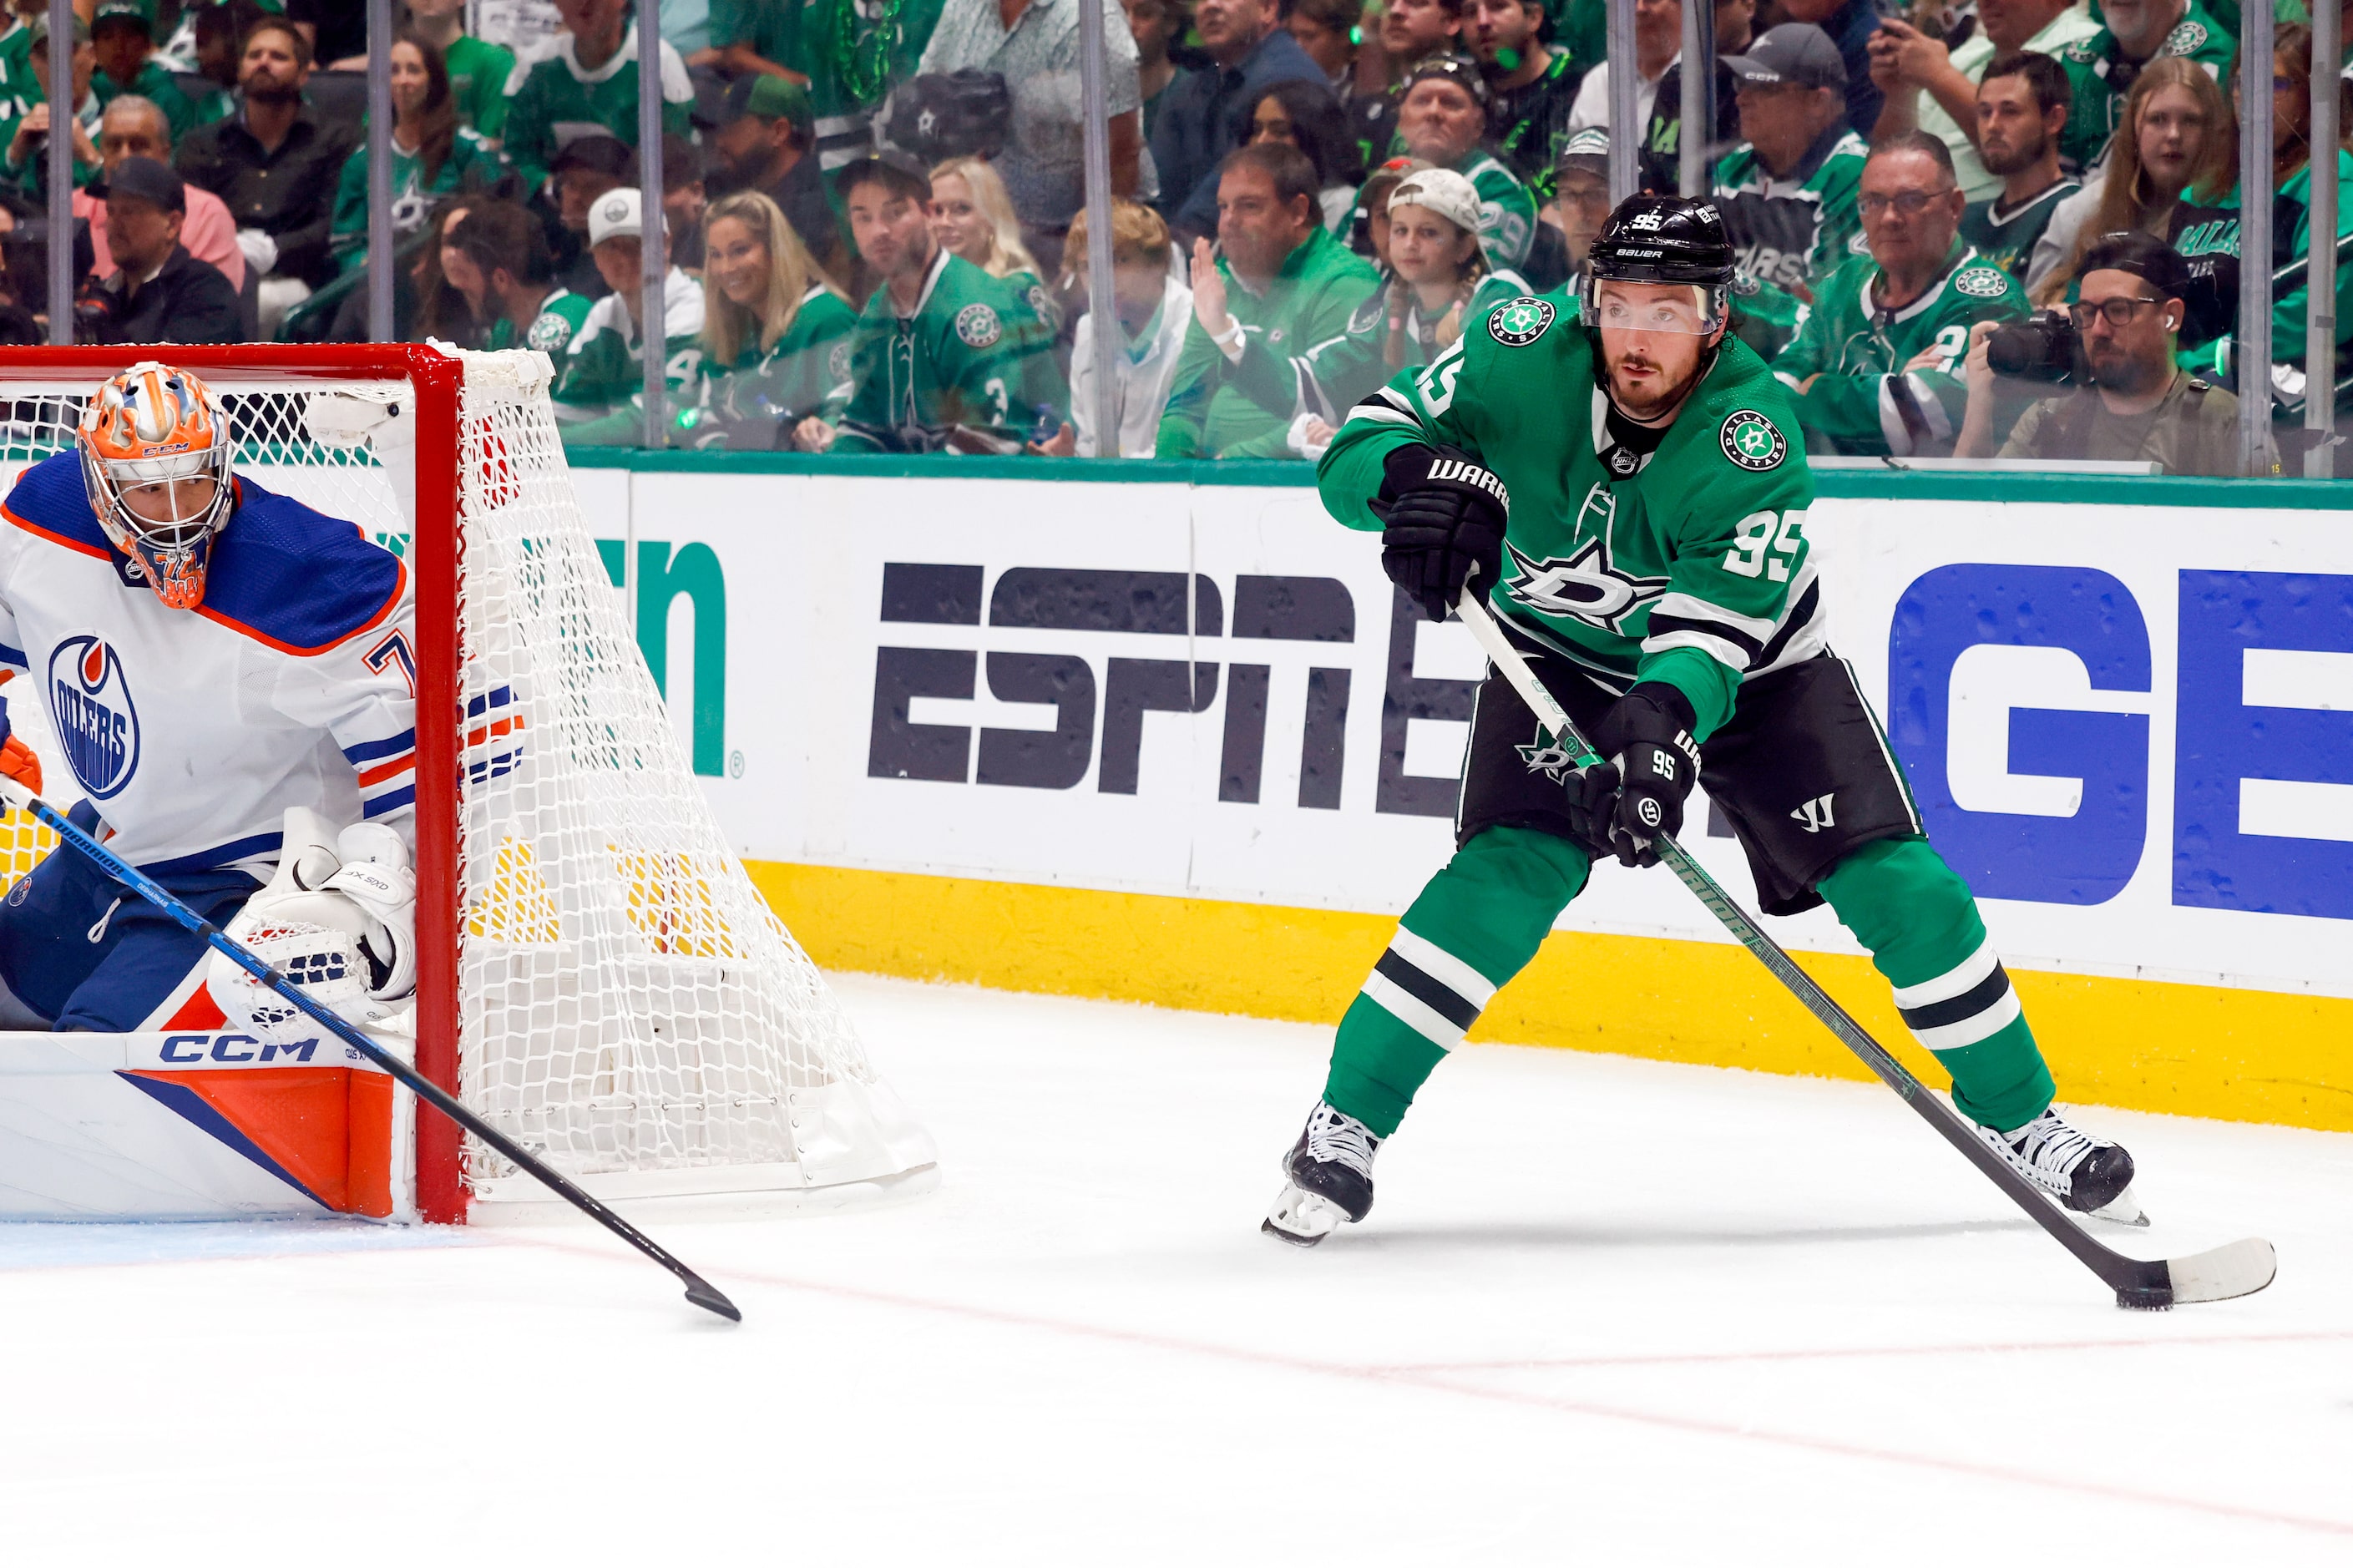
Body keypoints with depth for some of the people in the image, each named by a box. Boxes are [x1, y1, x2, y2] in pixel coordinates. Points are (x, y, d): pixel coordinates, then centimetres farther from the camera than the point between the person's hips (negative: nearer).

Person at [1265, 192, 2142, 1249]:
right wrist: (1424, 476, -46)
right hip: (1560, 651, 0)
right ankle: (1342, 1128, -13)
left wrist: (1663, 722, -57)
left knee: (1895, 883, -8)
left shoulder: (1756, 436, -30)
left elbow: (1712, 632, -36)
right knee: (1511, 873, -22)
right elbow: (1361, 447, -23)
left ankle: (2018, 1121, 9)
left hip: (1747, 661, 0)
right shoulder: (1528, 357, -25)